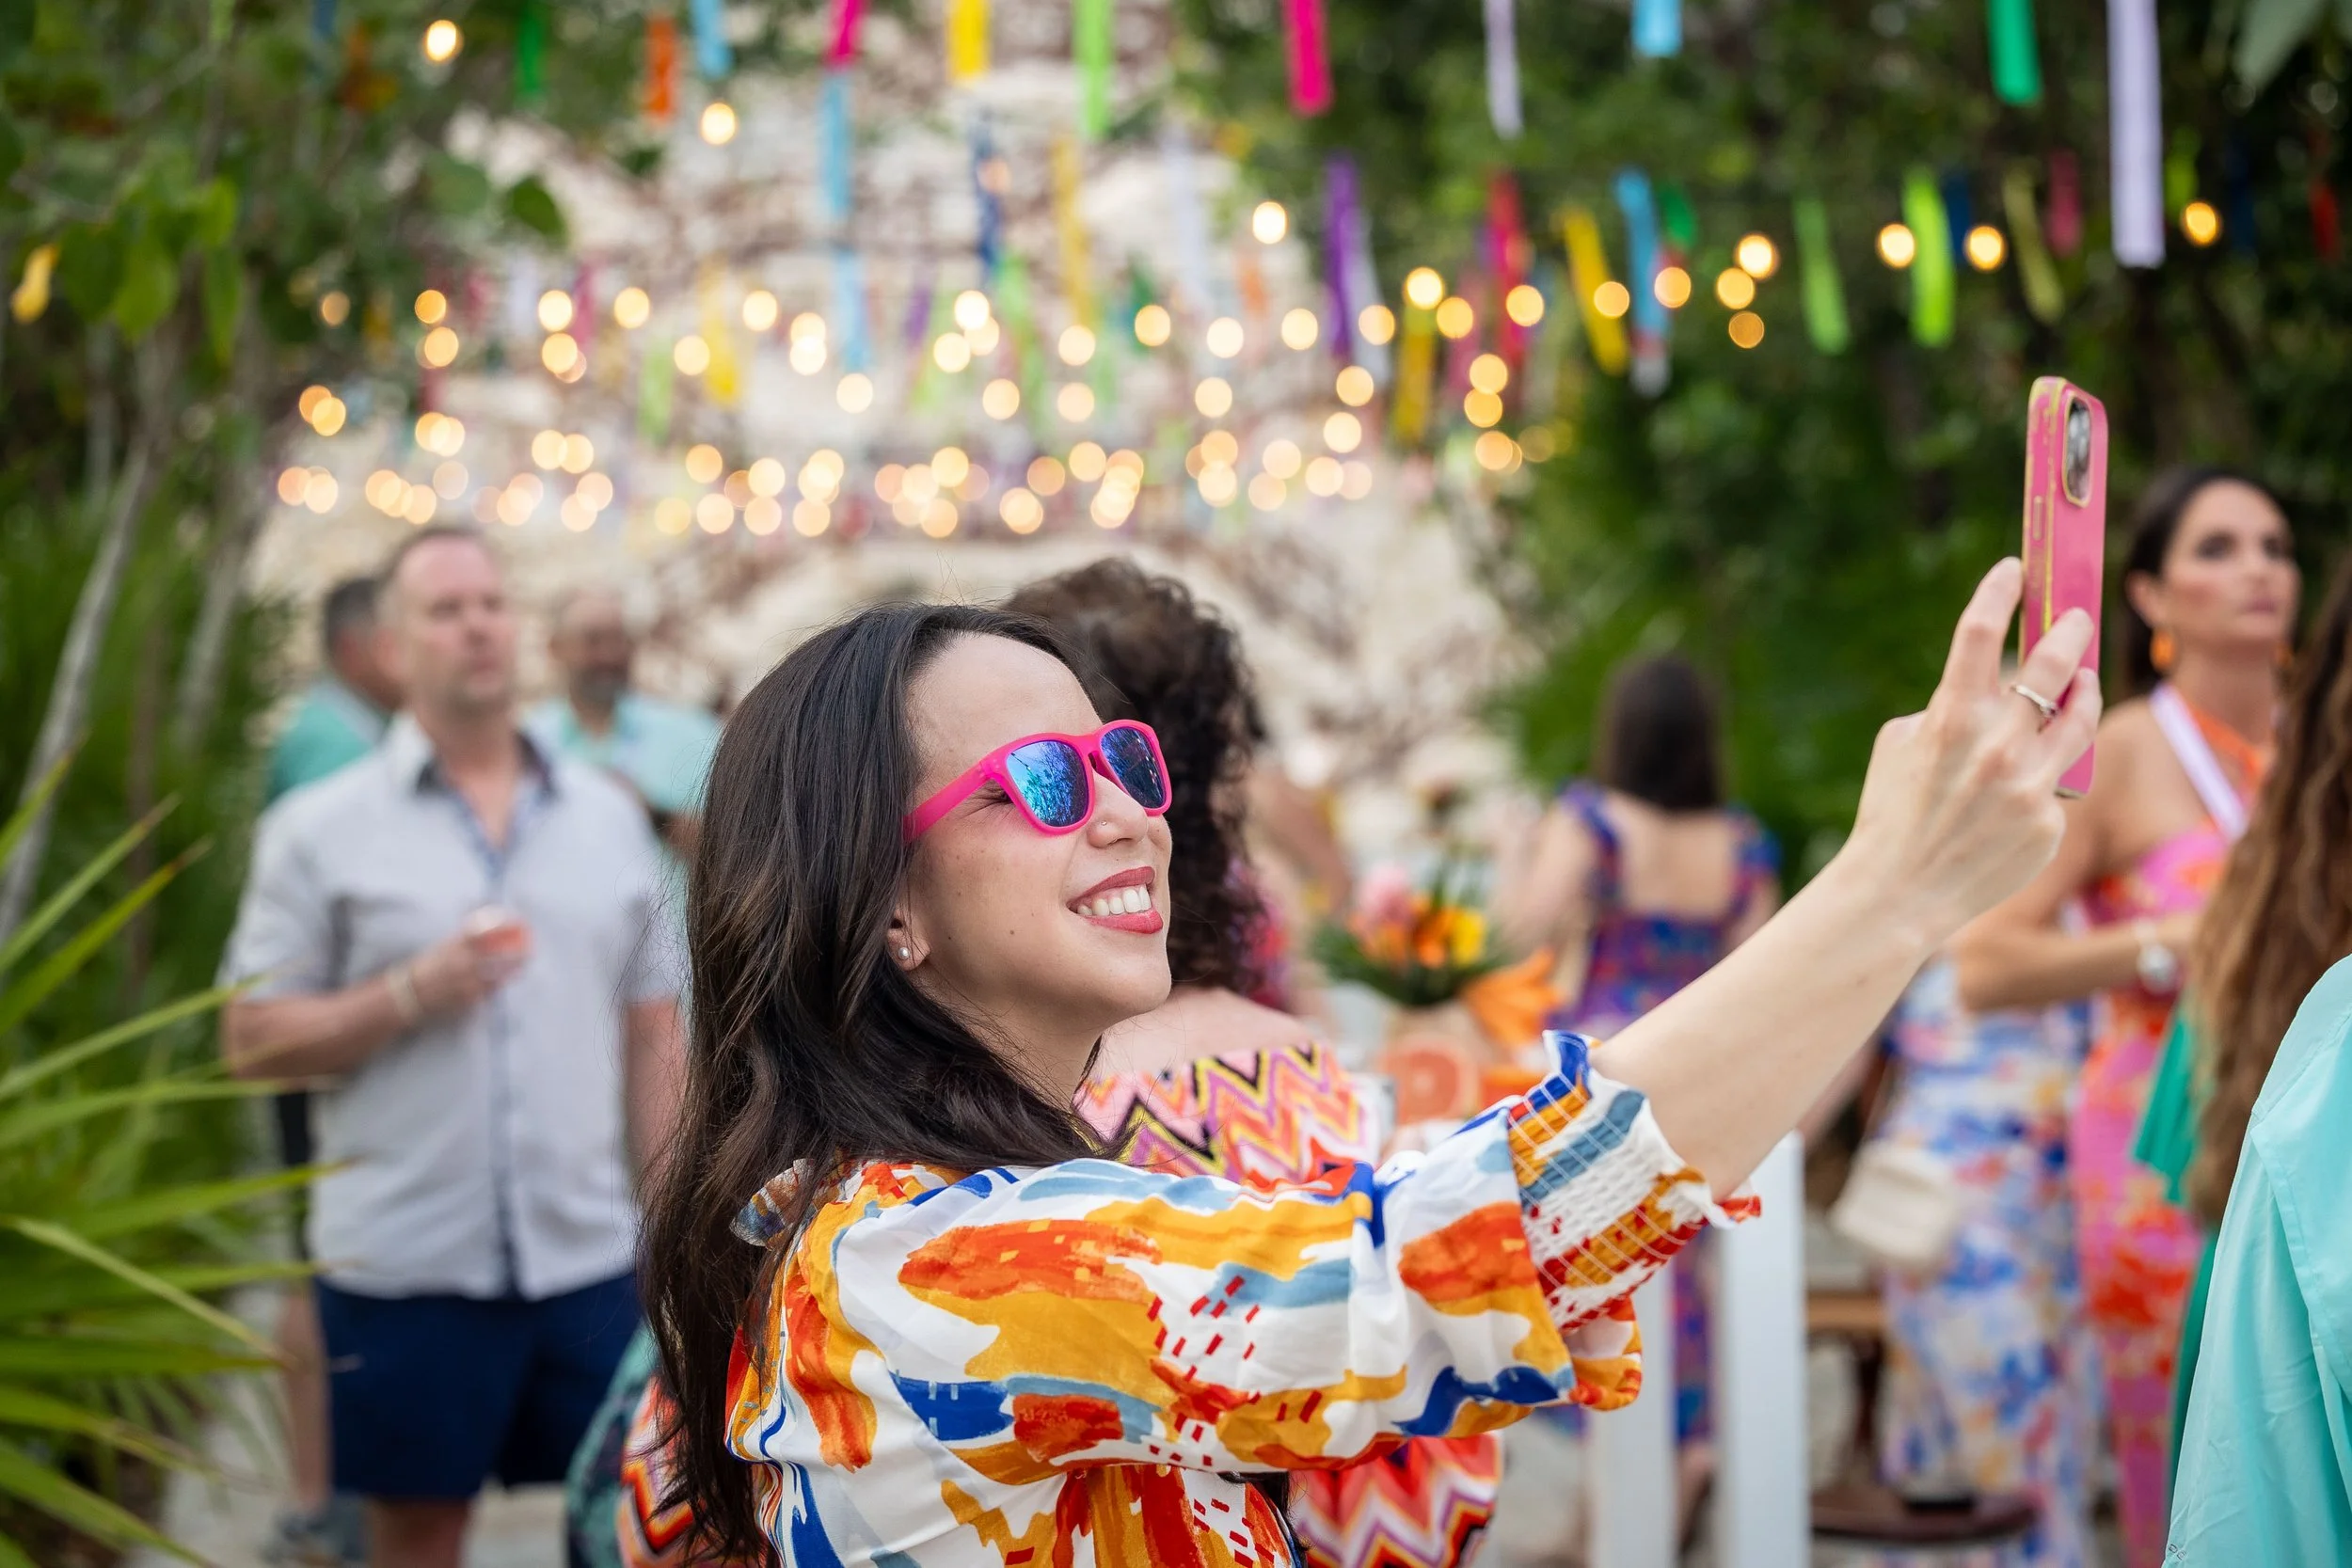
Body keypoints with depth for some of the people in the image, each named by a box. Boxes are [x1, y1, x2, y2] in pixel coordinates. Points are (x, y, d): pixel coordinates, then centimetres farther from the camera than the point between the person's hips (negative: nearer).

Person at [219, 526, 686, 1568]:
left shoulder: (608, 817, 10)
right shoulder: (321, 830, 0)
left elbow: (652, 1036, 13)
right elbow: (251, 1042, -2)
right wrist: (410, 995, -16)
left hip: (589, 1253, 3)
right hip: (404, 1266, -2)